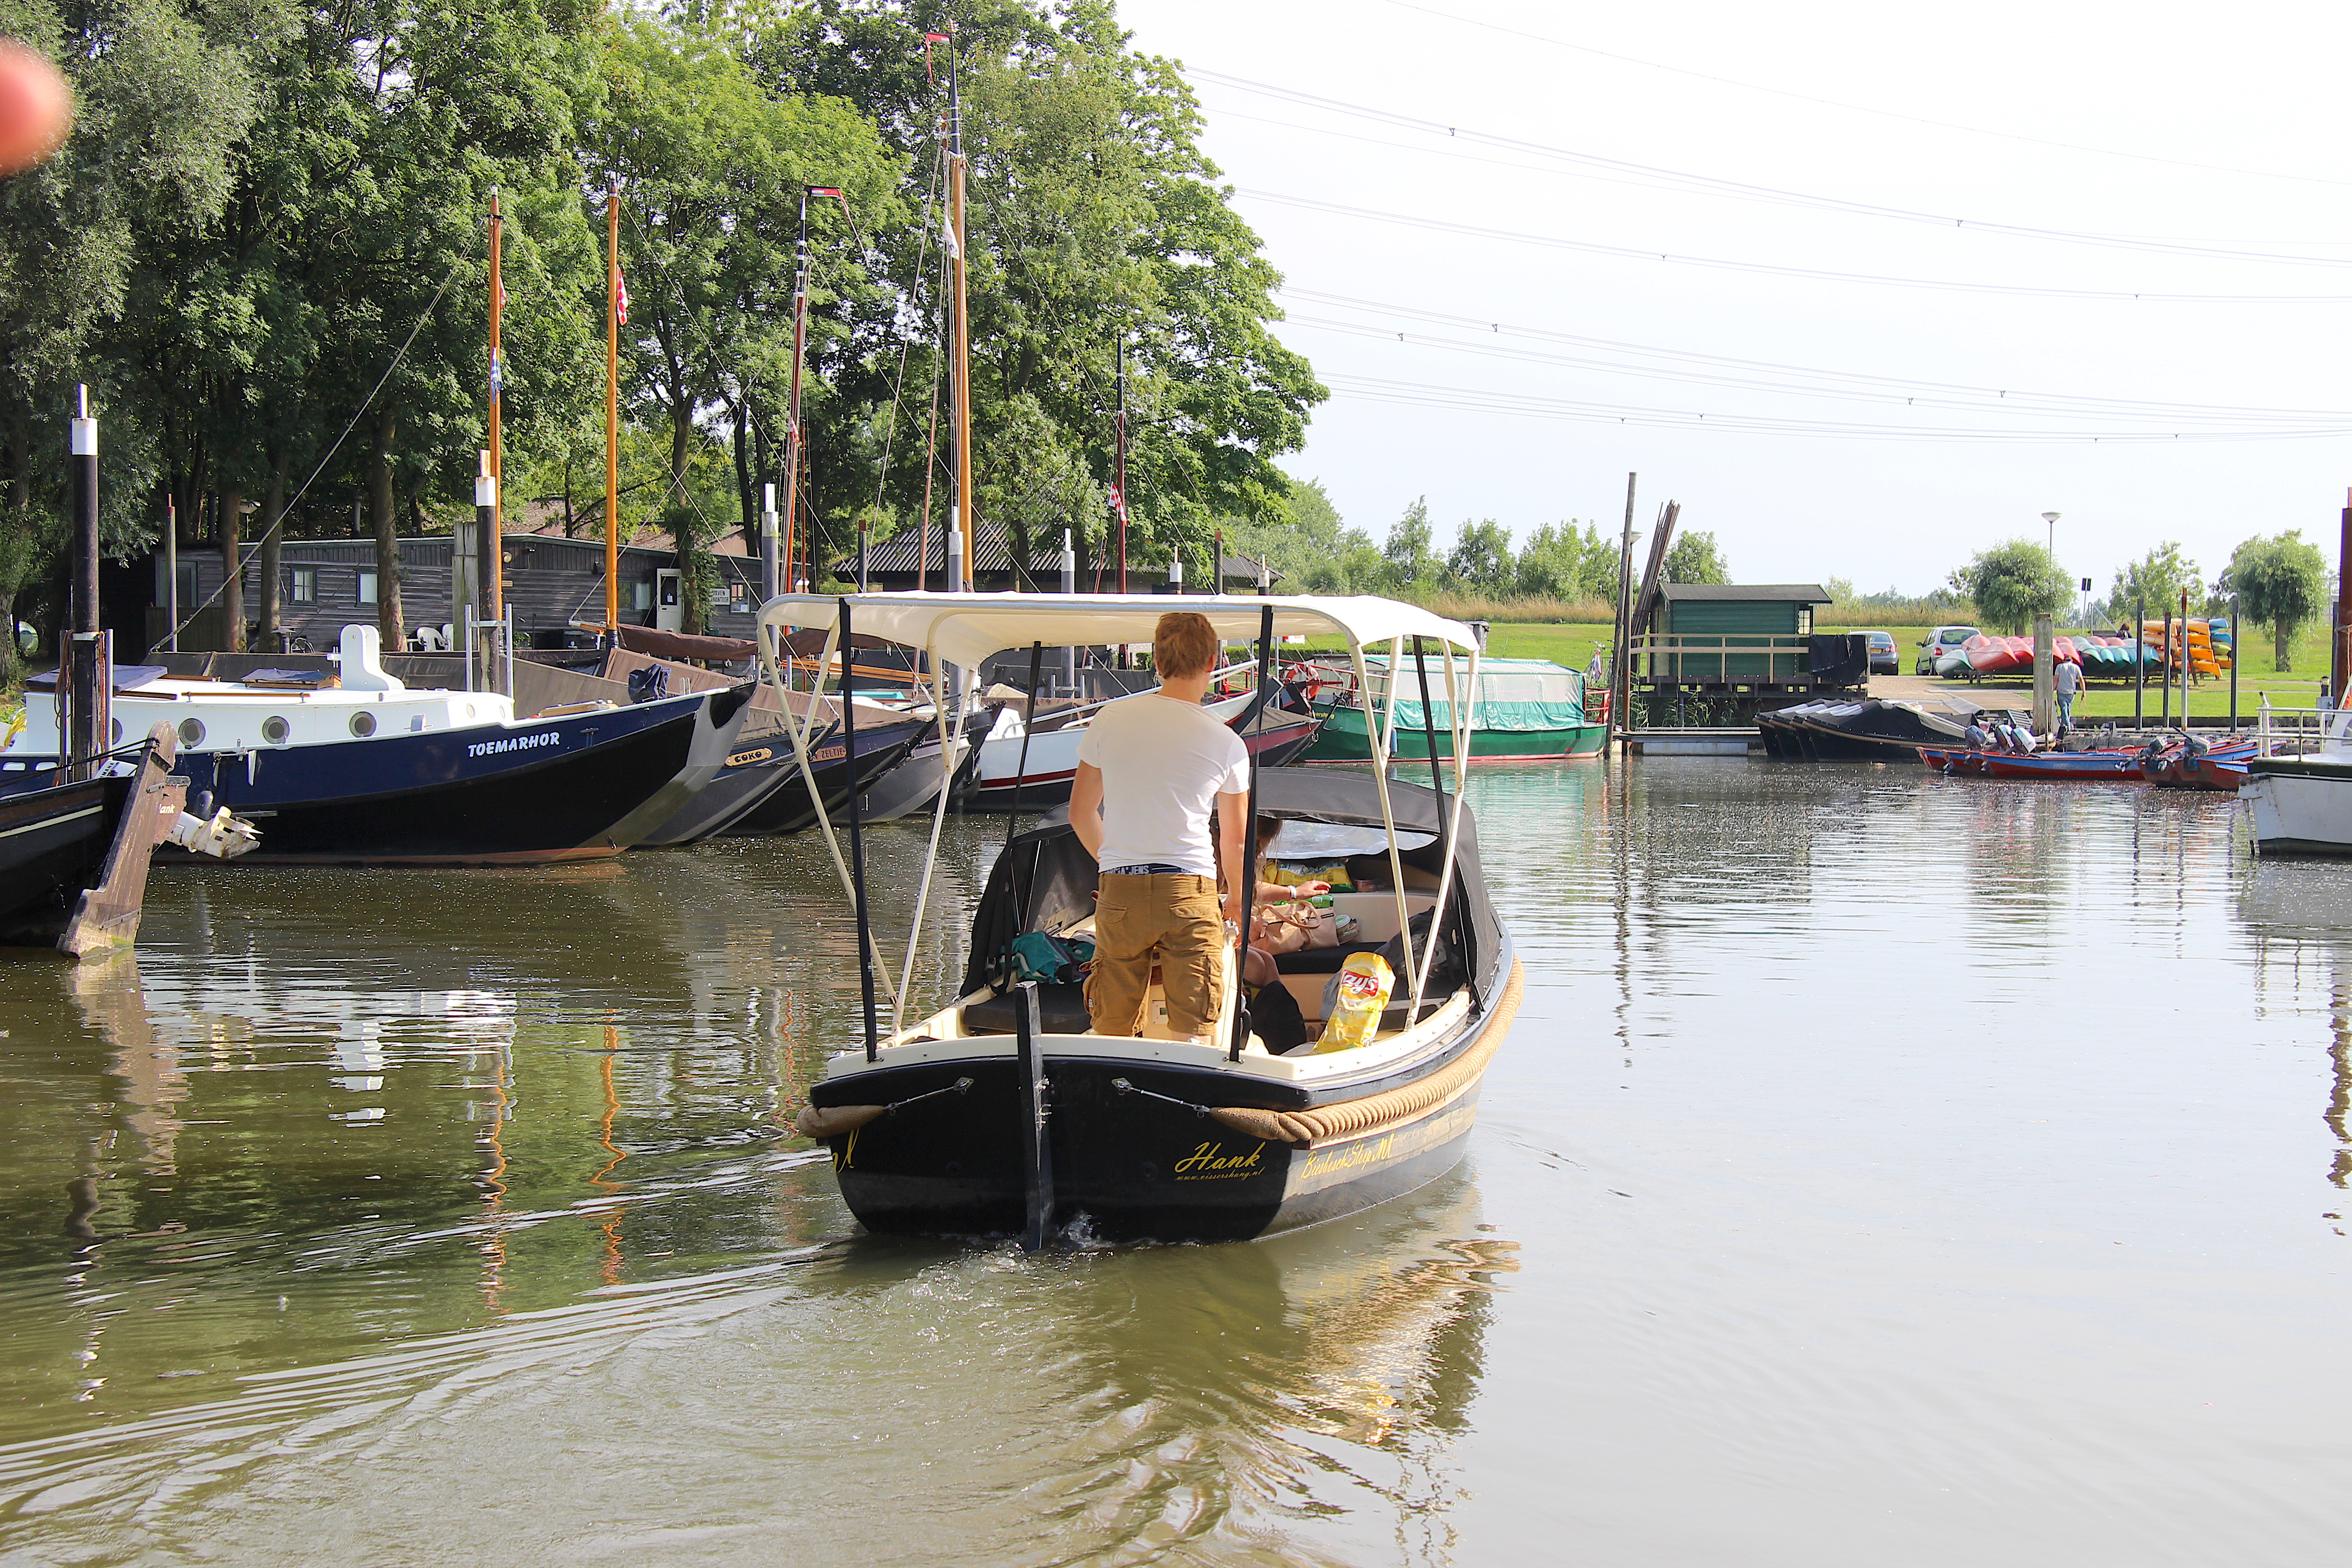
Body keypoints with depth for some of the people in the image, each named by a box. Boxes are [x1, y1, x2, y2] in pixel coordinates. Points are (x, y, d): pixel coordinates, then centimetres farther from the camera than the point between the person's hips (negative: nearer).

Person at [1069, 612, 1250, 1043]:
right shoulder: (1227, 744, -1)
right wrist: (1236, 902, 29)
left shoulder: (1109, 721, 4)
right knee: (1192, 1041, -2)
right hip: (1191, 893, -2)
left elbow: (1081, 816, 12)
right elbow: (1234, 842, 10)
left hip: (1119, 894, 2)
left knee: (1111, 1036, 9)